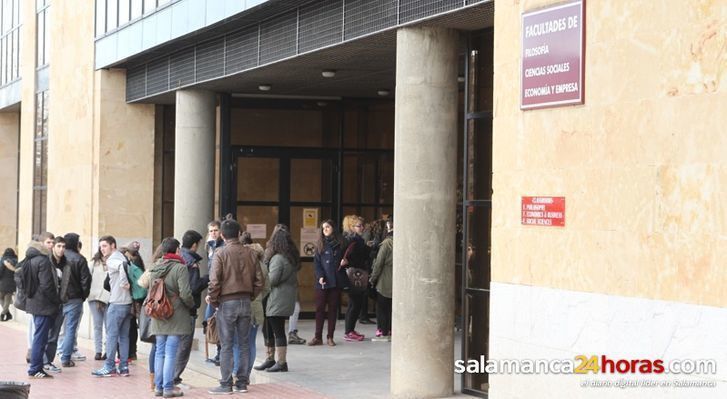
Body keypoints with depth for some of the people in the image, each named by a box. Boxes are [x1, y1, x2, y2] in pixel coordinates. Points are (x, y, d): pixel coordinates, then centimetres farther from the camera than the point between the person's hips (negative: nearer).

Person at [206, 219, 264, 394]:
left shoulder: (221, 253, -11)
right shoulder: (250, 253, 3)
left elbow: (215, 281, -15)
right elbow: (259, 281, 3)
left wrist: (212, 299, 0)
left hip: (226, 303, -4)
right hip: (245, 302, 4)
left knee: (226, 345, 1)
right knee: (244, 344, 10)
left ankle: (226, 384, 2)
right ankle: (242, 382, 14)